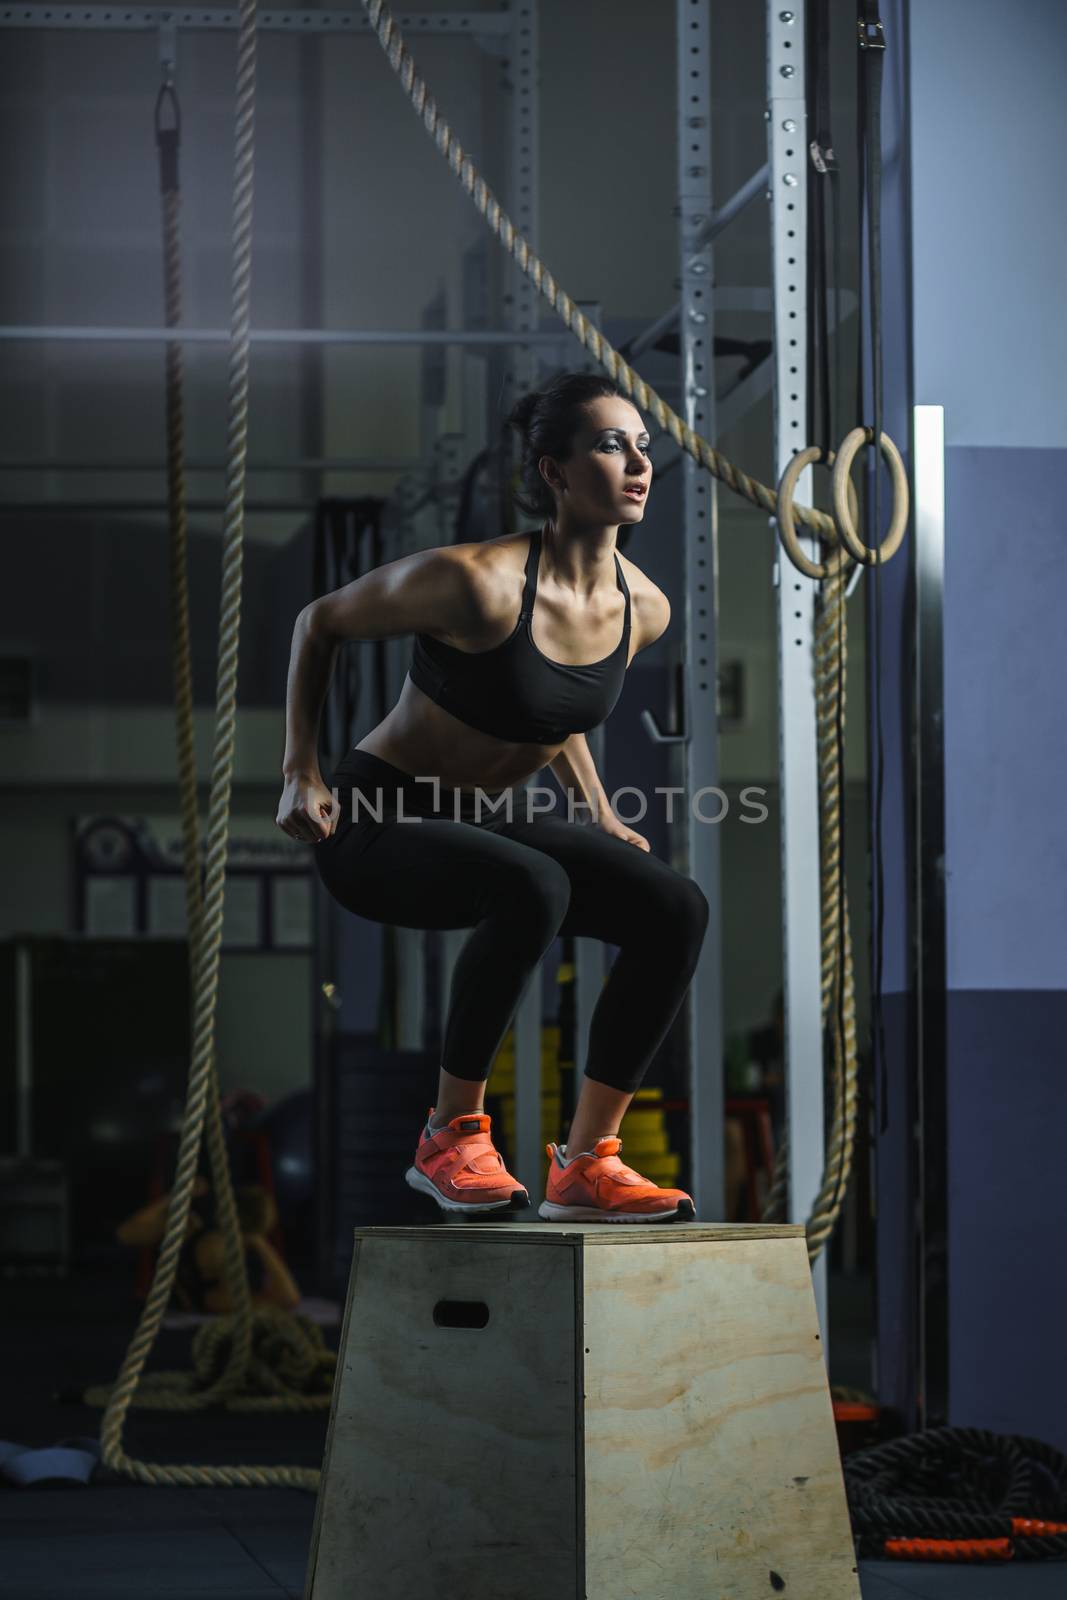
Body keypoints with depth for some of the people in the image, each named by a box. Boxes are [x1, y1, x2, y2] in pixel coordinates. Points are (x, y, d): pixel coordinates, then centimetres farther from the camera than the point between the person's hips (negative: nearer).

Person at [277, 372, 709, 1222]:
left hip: (485, 822, 7)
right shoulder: (479, 581, -23)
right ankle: (452, 1134, -18)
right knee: (534, 888, -36)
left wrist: (599, 816, 15)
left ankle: (586, 1161, -7)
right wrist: (301, 773, -8)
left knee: (677, 907, -15)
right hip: (379, 825, -7)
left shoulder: (643, 607, -3)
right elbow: (320, 622, -7)